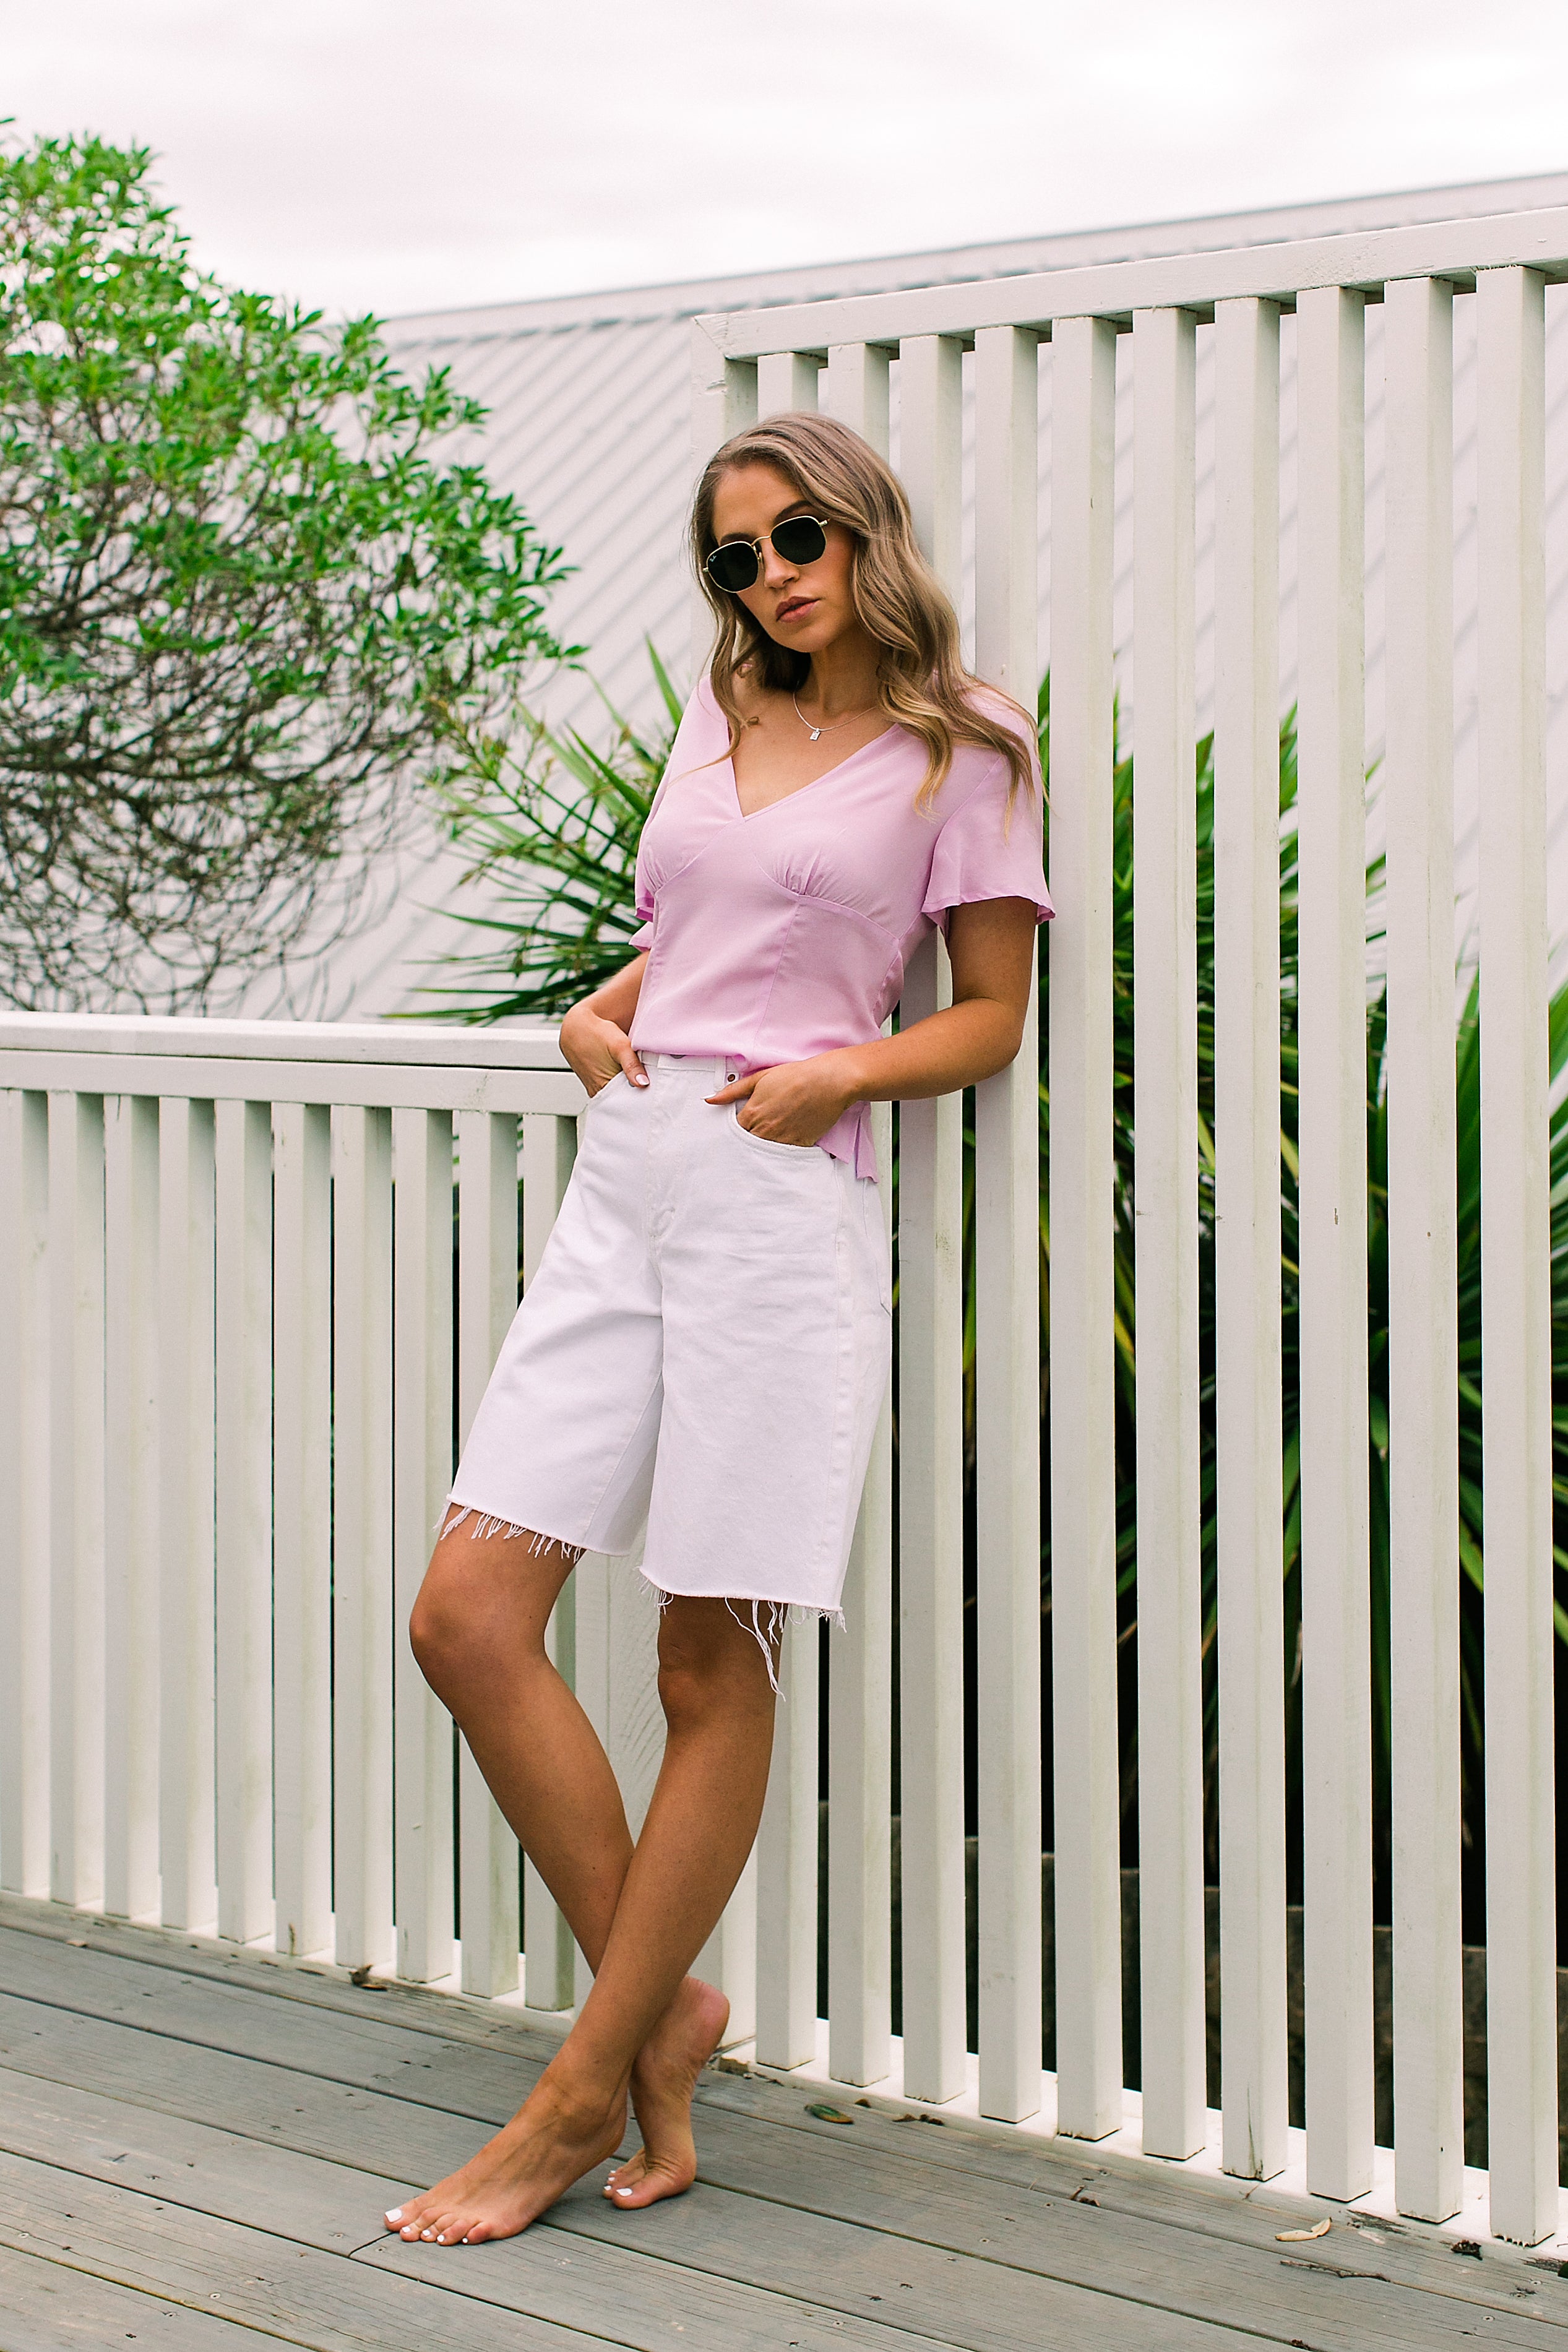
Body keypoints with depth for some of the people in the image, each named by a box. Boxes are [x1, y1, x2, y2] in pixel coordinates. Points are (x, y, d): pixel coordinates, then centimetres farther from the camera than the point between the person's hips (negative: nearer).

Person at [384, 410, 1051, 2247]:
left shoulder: (955, 755, 4)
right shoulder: (720, 716, 19)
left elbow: (993, 1016, 5)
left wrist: (842, 1072, -11)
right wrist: (601, 1011, 11)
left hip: (783, 1201, -6)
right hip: (622, 1179, 6)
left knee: (714, 1666, -1)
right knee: (467, 1617, -5)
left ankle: (585, 2097, 9)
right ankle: (659, 2007, 10)